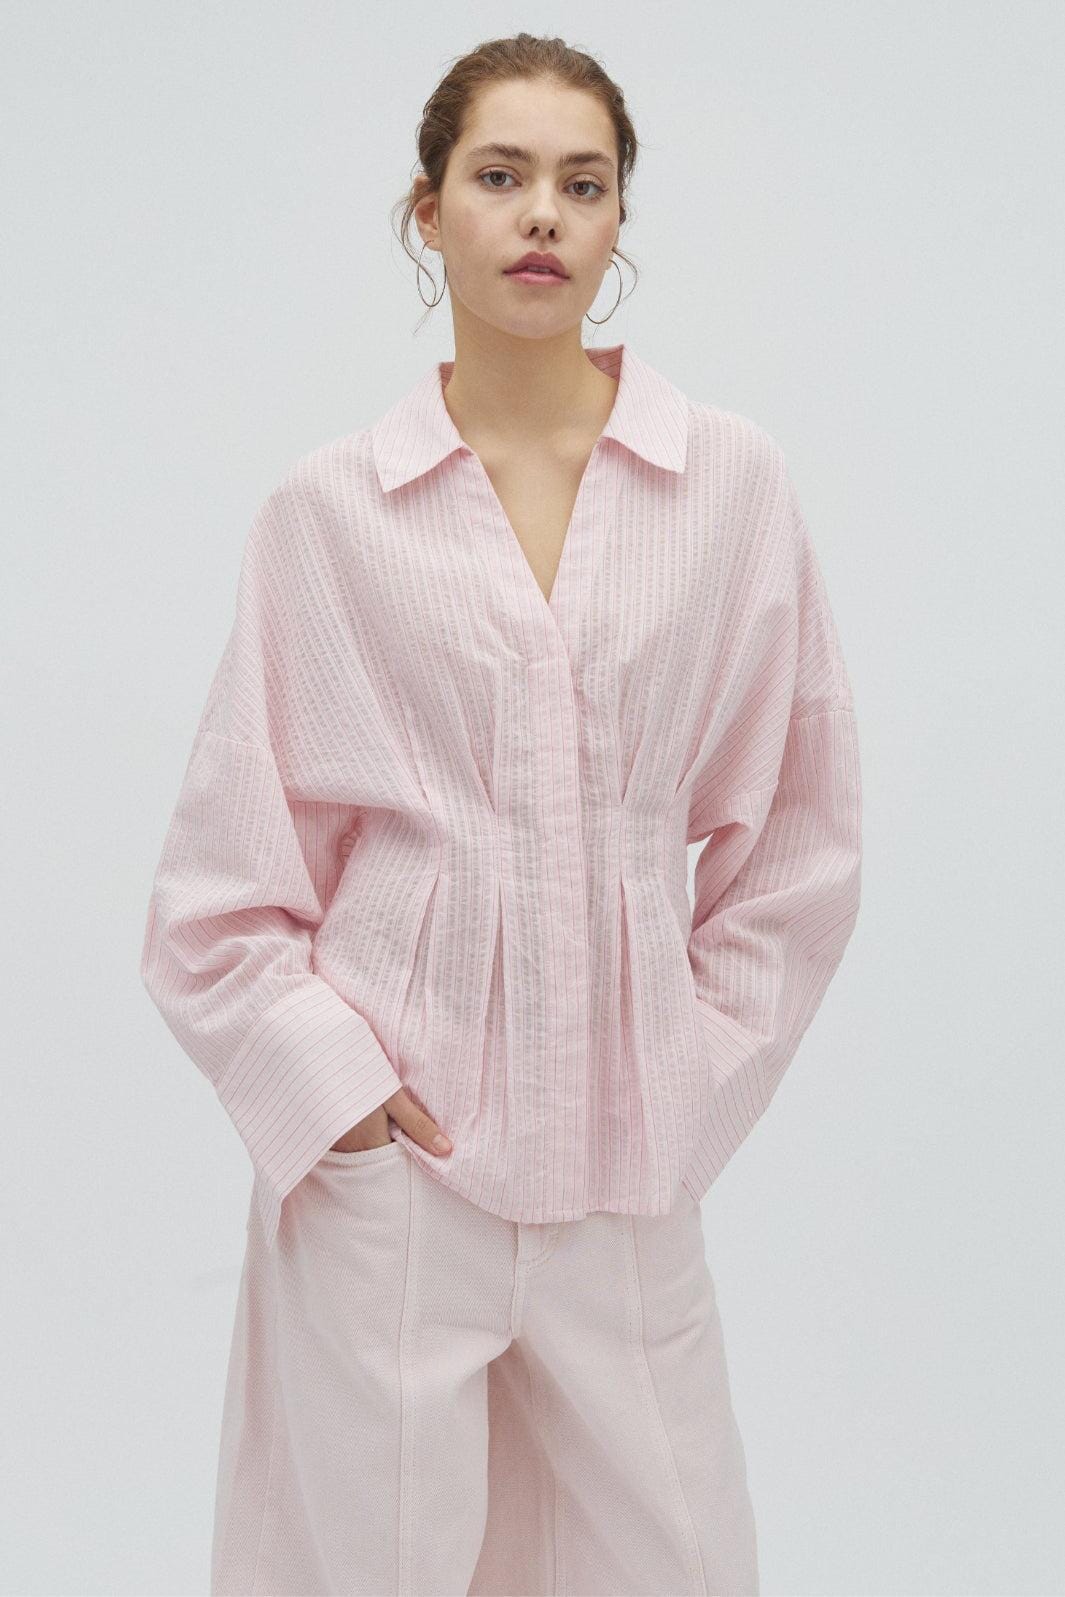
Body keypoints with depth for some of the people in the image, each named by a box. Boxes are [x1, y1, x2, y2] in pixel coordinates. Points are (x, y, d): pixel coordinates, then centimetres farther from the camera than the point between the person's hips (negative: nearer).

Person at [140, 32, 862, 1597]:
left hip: (625, 1151, 2)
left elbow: (802, 831, 9)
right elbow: (225, 871, 3)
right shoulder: (327, 511, 0)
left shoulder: (735, 485, 2)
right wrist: (323, 1082, -6)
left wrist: (702, 1067, 5)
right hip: (389, 1136, -1)